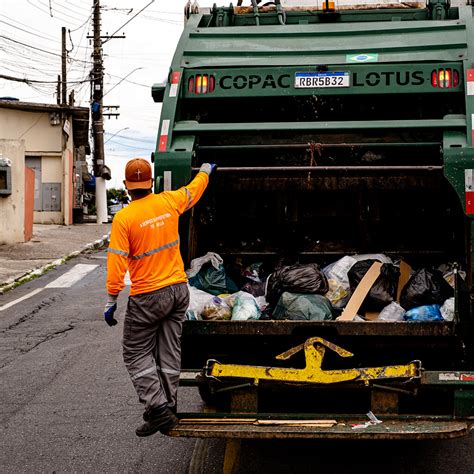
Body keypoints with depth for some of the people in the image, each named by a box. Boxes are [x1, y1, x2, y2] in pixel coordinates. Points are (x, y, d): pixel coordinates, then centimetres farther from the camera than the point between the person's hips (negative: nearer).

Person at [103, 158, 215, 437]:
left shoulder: (124, 218, -15)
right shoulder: (169, 202, -1)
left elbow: (117, 264, -17)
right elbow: (194, 190, 21)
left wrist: (111, 301, -9)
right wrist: (206, 170, 41)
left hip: (148, 296, -5)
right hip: (179, 289, 5)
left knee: (137, 353, 6)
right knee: (170, 352, 12)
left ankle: (158, 407, -5)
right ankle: (167, 407, 17)